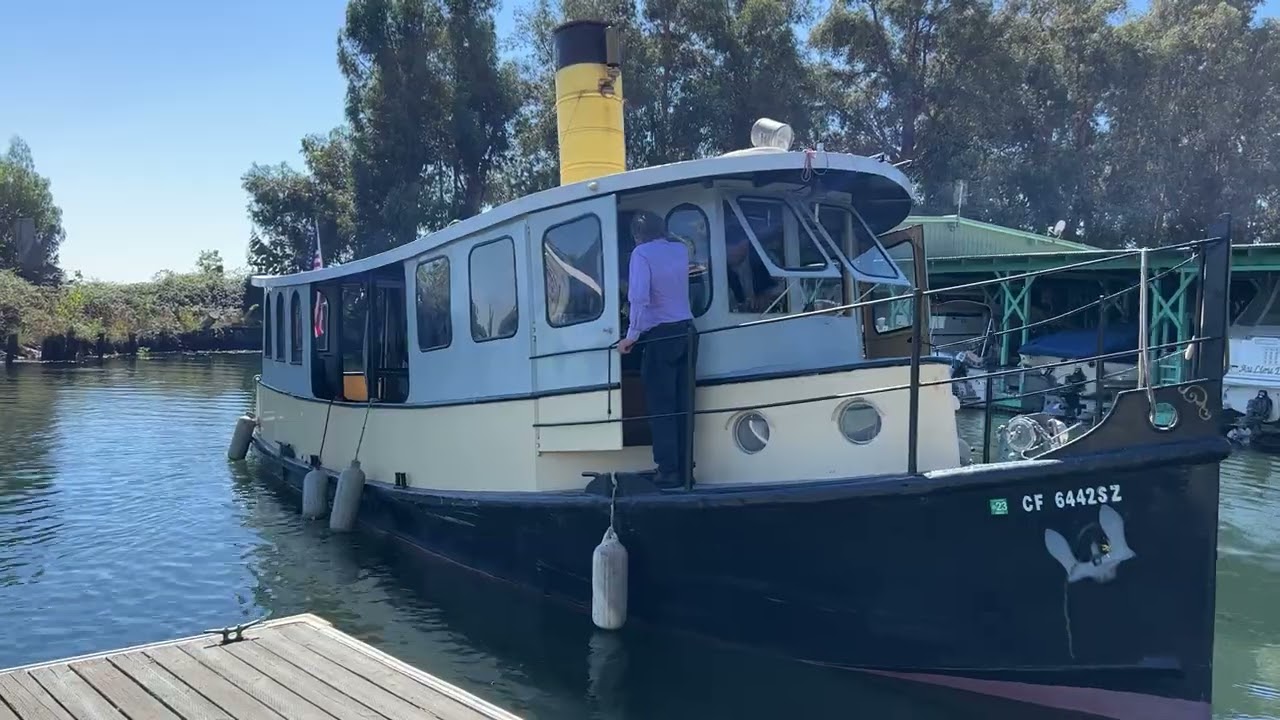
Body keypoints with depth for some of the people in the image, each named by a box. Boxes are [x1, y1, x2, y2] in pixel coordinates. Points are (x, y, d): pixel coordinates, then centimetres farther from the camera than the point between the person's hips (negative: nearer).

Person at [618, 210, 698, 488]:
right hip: (686, 332, 6)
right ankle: (685, 469, 11)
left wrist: (632, 336, -13)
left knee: (661, 407, -1)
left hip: (660, 336, -6)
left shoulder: (642, 253, -9)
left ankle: (669, 472, -3)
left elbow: (639, 298, -21)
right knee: (683, 406, 9)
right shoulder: (681, 250, 11)